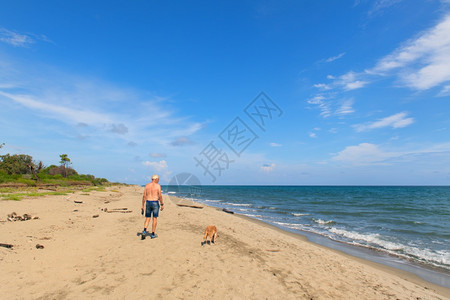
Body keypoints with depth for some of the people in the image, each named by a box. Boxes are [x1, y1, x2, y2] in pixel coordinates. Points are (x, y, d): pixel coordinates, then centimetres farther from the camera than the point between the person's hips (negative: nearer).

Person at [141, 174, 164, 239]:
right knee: (155, 219, 7)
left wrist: (143, 206, 8)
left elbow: (144, 196, 3)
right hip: (155, 203, -4)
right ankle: (152, 234, 11)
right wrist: (162, 205, -1)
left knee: (147, 218, 13)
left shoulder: (147, 185, 4)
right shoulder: (158, 186, -8)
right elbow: (160, 196, -10)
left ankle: (144, 231, -6)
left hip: (148, 203, 4)